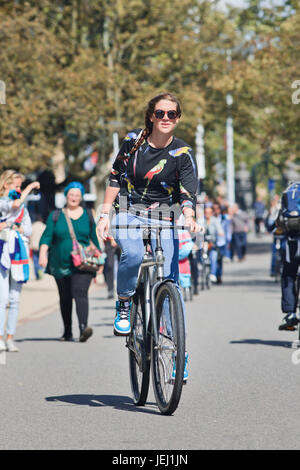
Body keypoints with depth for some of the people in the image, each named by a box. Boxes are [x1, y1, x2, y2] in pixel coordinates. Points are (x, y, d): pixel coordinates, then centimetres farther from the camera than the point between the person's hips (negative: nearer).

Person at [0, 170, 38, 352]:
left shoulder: (23, 207, 18)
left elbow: (28, 230, 12)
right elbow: (15, 204, -21)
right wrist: (30, 187, -12)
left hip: (18, 252, 5)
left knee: (15, 299, 3)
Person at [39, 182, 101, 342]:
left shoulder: (87, 216, 10)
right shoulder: (55, 216, 8)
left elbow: (94, 239, 15)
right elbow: (47, 236, 0)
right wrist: (43, 254, -16)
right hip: (60, 264, 2)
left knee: (80, 293, -19)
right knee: (65, 298, 8)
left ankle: (83, 328, -31)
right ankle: (67, 332, 21)